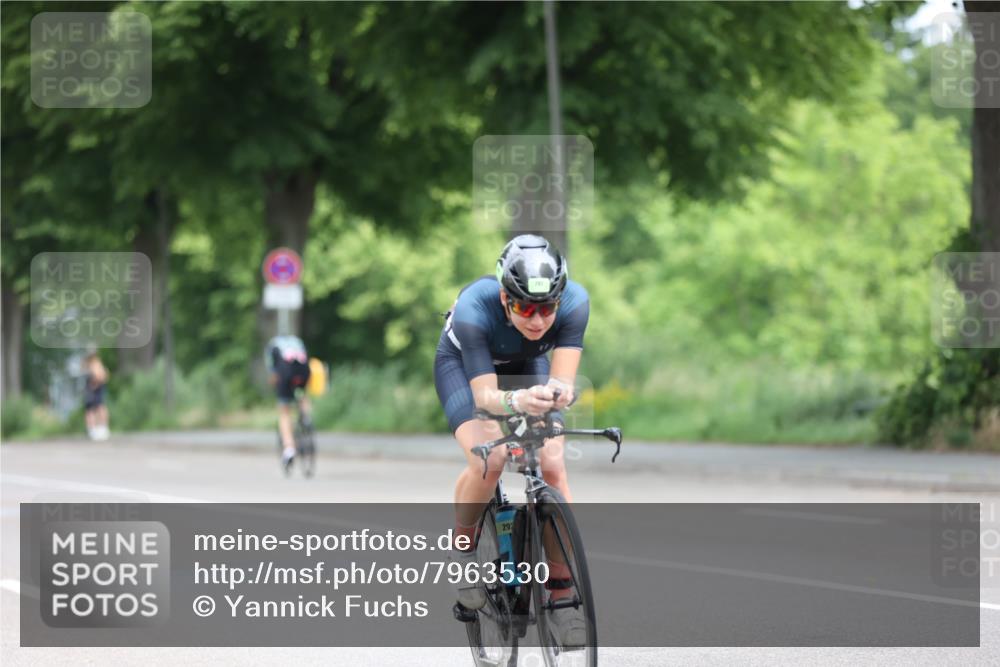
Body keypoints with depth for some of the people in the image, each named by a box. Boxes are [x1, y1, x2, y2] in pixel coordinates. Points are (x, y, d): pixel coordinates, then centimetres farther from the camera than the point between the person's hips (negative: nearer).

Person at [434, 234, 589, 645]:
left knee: (552, 465, -17)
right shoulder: (474, 310, -40)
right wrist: (514, 402, -64)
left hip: (526, 367, 3)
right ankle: (463, 550, 0)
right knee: (488, 459, -28)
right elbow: (483, 393, -42)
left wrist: (558, 391, -61)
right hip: (463, 365, -2)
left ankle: (562, 595, -8)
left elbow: (563, 379, -36)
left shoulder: (574, 302, -33)